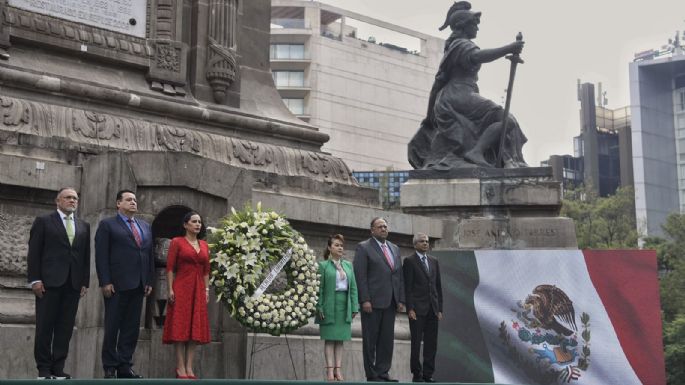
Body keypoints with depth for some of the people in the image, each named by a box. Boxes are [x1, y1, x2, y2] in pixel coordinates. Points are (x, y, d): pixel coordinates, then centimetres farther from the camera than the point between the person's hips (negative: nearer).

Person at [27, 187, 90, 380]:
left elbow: (86, 256, 14)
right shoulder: (43, 221, 6)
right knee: (45, 326, -2)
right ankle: (44, 368, 4)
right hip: (49, 282, -3)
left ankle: (58, 368, 6)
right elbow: (34, 252, 0)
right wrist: (35, 279, -8)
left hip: (73, 284, 4)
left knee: (65, 327, 2)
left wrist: (85, 282, 6)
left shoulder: (84, 226, 16)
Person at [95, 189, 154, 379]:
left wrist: (149, 281, 9)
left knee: (131, 328, 5)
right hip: (116, 285, -5)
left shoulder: (145, 226, 18)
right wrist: (105, 282, -13)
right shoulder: (107, 225, 2)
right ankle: (110, 368, 7)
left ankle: (125, 366, 10)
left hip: (138, 285, 5)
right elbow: (101, 255, -5)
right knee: (112, 327, 0)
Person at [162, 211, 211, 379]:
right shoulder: (176, 242, -1)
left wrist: (207, 290, 8)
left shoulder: (204, 245, 13)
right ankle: (180, 368, -2)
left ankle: (189, 367, 7)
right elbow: (170, 268, -5)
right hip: (181, 288, -5)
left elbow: (206, 270, 14)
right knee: (180, 327, -4)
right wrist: (170, 289, -13)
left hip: (198, 290, 5)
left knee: (195, 328, 3)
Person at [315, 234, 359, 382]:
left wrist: (354, 307, 4)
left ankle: (338, 370, 5)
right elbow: (319, 288, -5)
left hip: (344, 306, 4)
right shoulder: (323, 265, 0)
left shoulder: (348, 265, 14)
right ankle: (330, 370, -4)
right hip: (329, 306, -4)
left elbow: (353, 287, 11)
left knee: (340, 339, 4)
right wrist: (319, 307, -12)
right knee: (330, 339, -3)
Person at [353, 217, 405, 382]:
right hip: (372, 301, -6)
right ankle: (372, 375, 6)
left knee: (387, 339, 6)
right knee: (370, 339, 0)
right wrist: (365, 300, -16)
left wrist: (401, 300, 8)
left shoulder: (395, 249, 17)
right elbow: (360, 276, -9)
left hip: (390, 302, 6)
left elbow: (400, 276, 16)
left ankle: (382, 372, 12)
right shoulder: (363, 248, -2)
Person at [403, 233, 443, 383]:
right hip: (417, 309, -5)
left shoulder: (434, 261, 15)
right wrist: (410, 308, -13)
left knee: (431, 343, 4)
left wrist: (439, 309, 9)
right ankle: (416, 374, 8)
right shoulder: (409, 261, -2)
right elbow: (407, 287, -7)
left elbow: (438, 286, 15)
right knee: (416, 343, 0)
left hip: (432, 309, 5)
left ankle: (428, 374, 11)